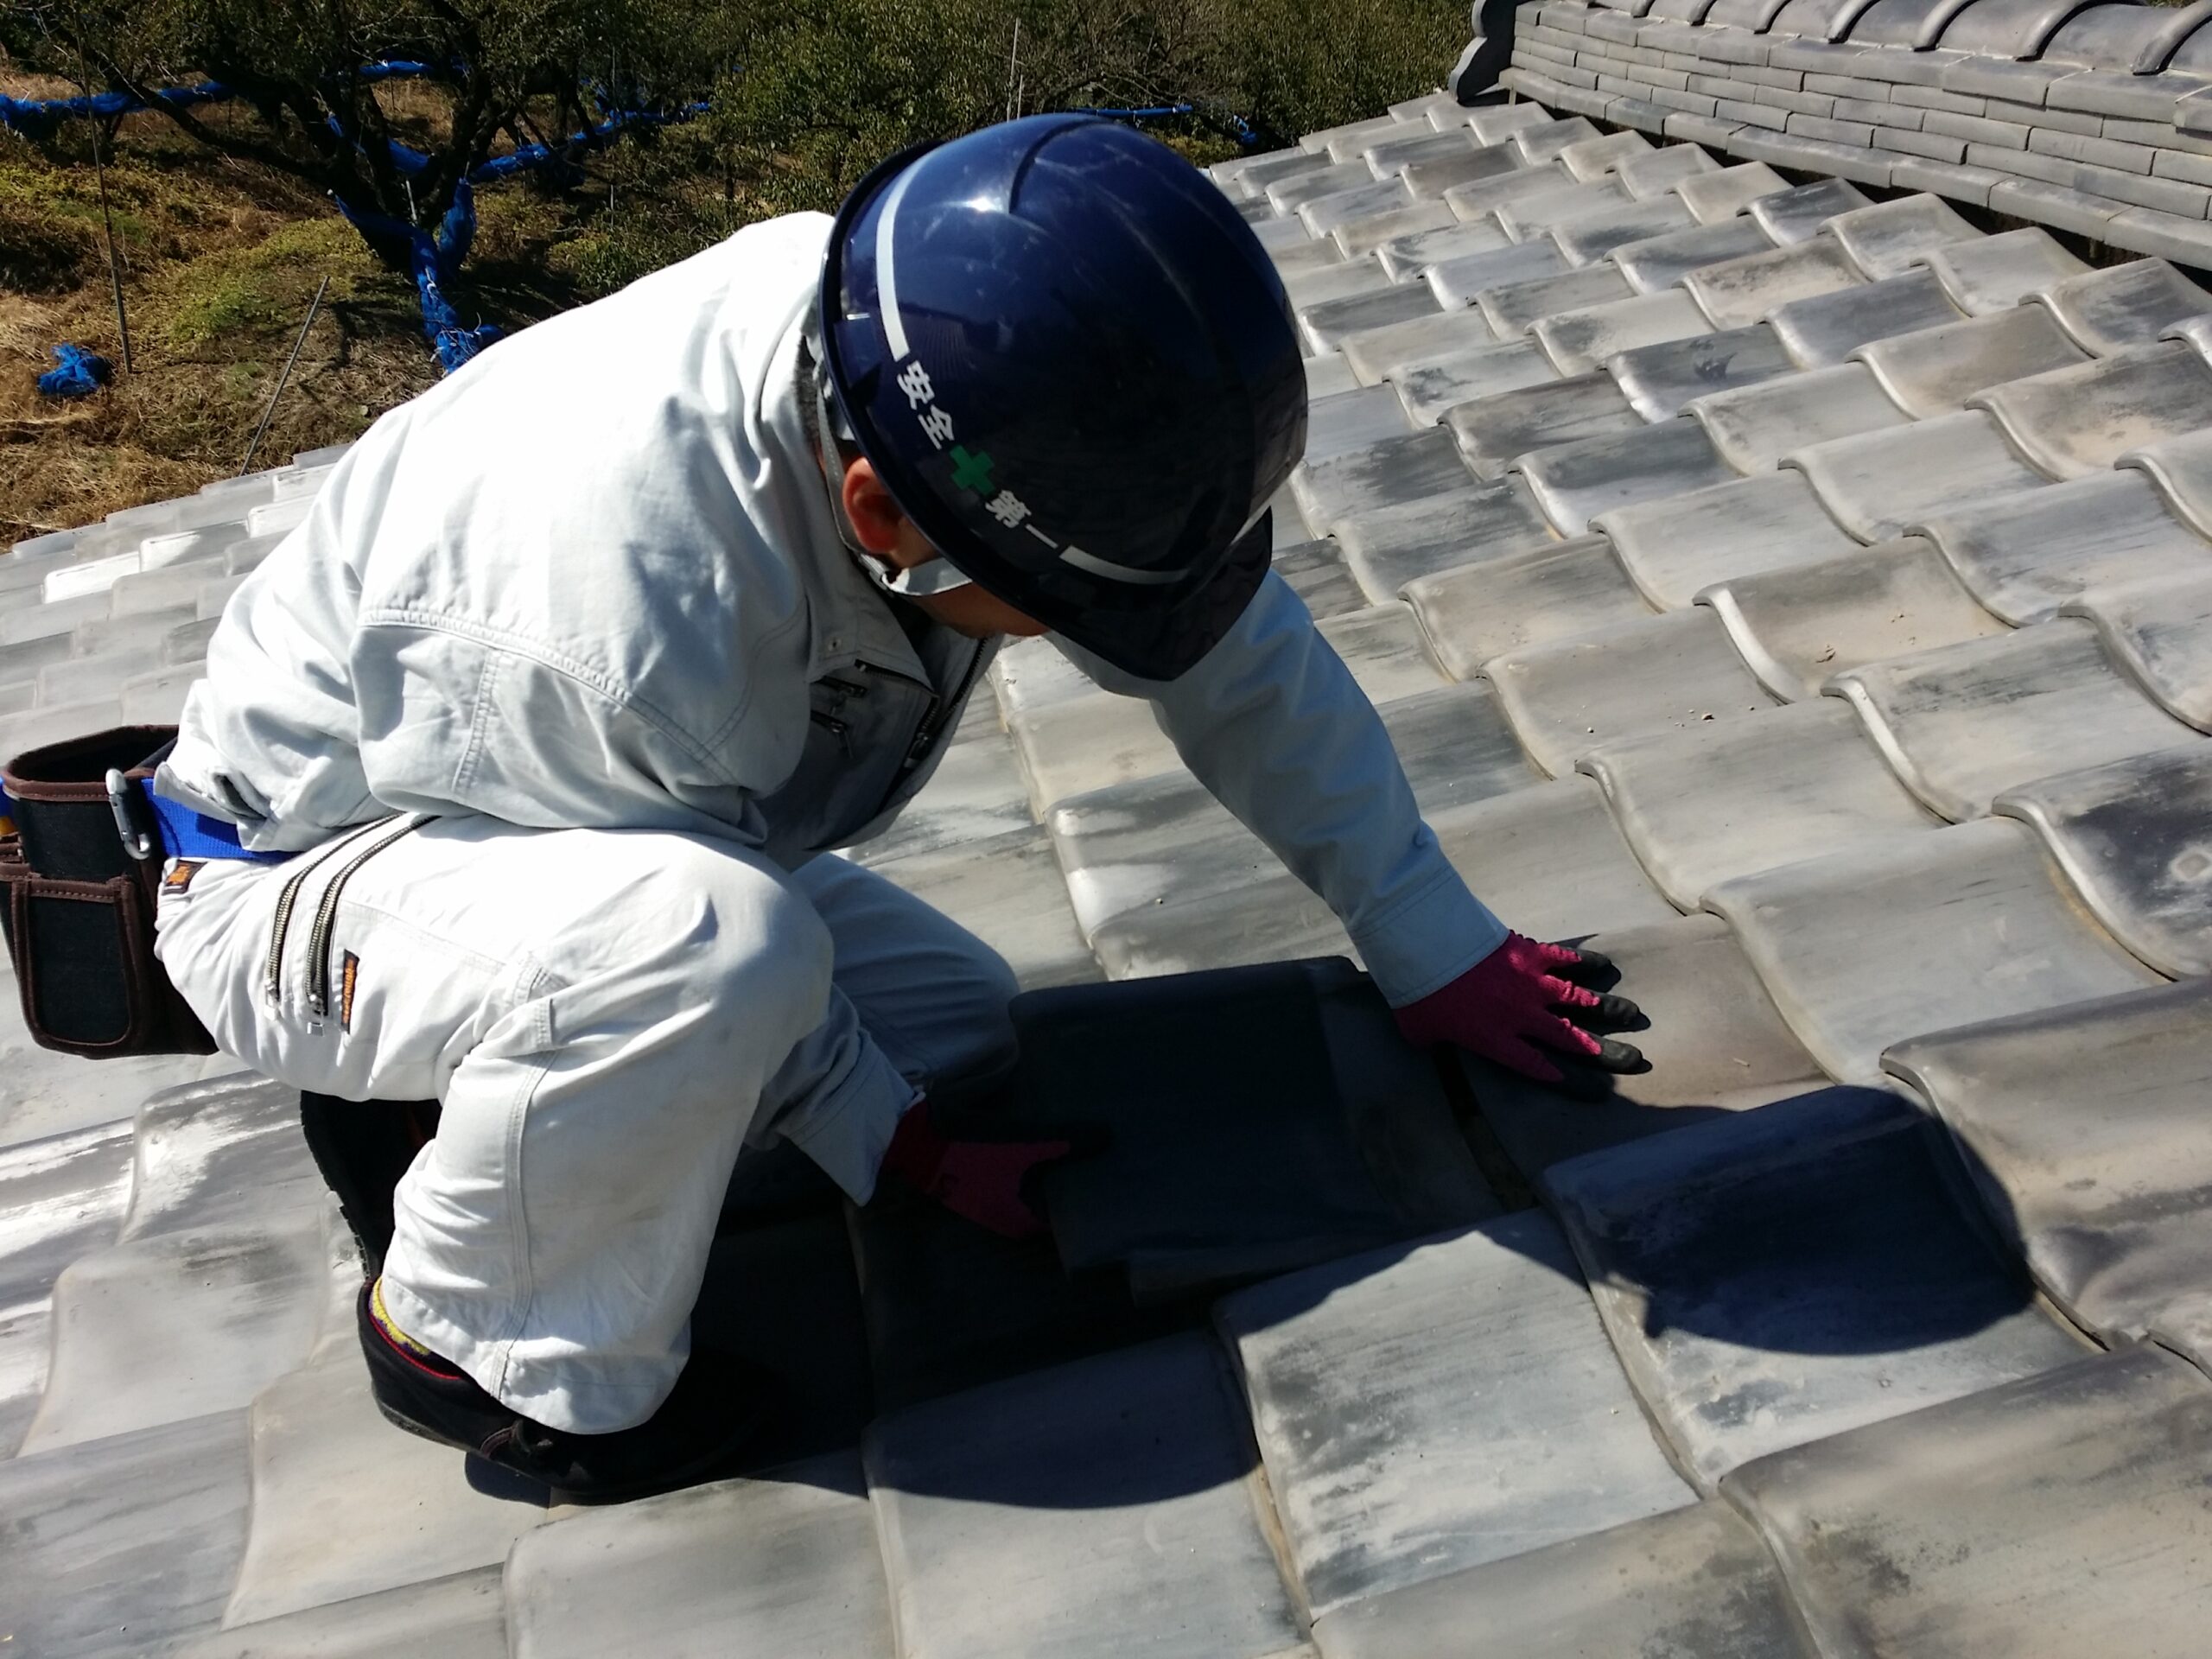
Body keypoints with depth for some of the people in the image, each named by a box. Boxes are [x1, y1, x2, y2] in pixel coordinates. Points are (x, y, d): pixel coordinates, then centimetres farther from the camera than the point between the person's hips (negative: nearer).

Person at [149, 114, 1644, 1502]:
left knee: (962, 1024, 4)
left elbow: (1238, 646, -11)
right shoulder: (621, 619, -42)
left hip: (626, 847, 7)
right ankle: (488, 1345, -9)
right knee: (709, 936, -37)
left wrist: (1436, 945, -5)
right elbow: (732, 956, -23)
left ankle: (483, 1089, 12)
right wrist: (915, 1155, -10)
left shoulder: (979, 372, -22)